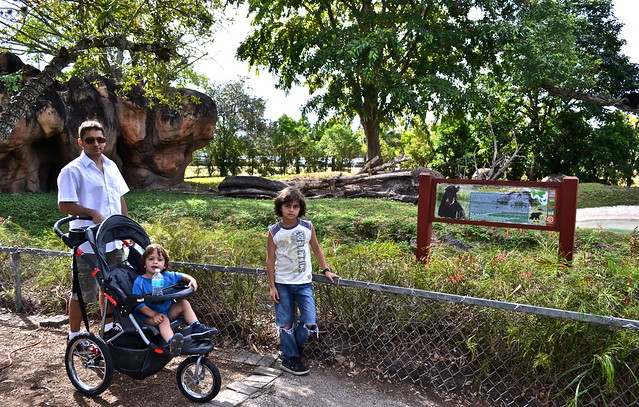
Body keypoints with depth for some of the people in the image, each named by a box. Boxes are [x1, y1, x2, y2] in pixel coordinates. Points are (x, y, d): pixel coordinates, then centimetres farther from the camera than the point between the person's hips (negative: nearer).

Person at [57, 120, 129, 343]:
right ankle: (74, 335, 21)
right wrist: (93, 213, -25)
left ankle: (109, 327, 34)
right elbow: (64, 204, -13)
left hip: (114, 241, 7)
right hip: (88, 243, -6)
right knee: (82, 292, 5)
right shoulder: (72, 170, -9)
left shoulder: (111, 167, 11)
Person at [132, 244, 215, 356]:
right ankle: (171, 342, -61)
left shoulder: (168, 276, 4)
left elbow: (182, 276, 20)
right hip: (148, 316, -6)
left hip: (168, 311, 6)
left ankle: (196, 327, -14)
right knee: (164, 320, -35)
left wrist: (192, 280, -2)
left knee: (184, 303, -8)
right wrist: (154, 315, -27)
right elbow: (138, 304, -16)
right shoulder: (139, 282, -12)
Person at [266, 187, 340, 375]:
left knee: (310, 324, -4)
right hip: (282, 284, -1)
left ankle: (292, 348, 23)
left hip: (304, 283, 1)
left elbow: (316, 249, 11)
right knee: (286, 324, 6)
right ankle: (290, 359, 24)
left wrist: (326, 270, 7)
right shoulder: (274, 231, -6)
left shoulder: (307, 227, -3)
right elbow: (270, 259, -1)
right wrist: (272, 286, -3)